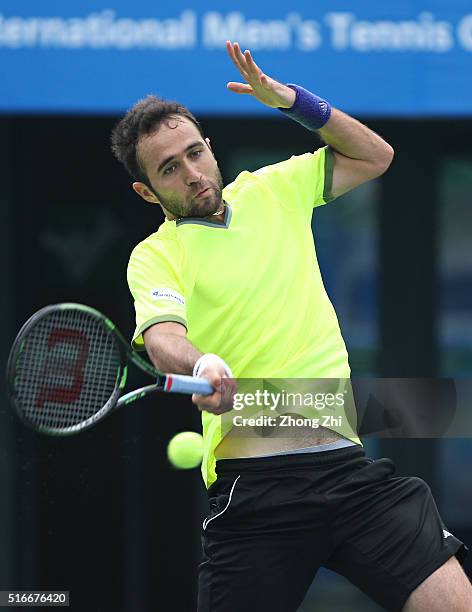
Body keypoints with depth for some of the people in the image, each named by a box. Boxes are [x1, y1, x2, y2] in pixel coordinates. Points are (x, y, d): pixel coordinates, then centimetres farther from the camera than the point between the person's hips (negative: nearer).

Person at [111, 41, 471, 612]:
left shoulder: (271, 190, 19)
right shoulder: (155, 255, 5)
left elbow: (374, 156, 28)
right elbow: (162, 335, -14)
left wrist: (293, 100, 14)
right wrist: (203, 366, -37)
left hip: (348, 462, 3)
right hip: (253, 480, -3)